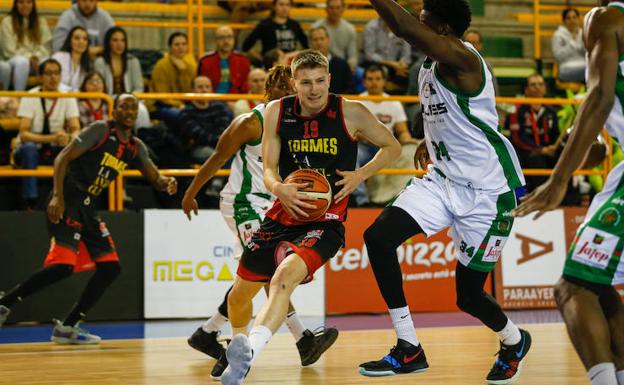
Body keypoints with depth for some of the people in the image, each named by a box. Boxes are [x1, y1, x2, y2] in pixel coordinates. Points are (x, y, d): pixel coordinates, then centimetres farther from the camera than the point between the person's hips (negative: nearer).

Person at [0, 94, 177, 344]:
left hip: (87, 207, 8)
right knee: (63, 265, -22)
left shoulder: (136, 147, 14)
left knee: (111, 267, 5)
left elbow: (155, 178, 13)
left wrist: (167, 182, -13)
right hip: (68, 202, -8)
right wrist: (57, 196, -24)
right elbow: (63, 158, -12)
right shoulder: (101, 130, -7)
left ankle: (68, 328, 9)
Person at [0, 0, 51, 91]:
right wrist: (29, 58, -15)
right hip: (15, 59, -2)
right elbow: (10, 49, -4)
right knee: (22, 62, -39)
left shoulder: (41, 21, 12)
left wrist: (36, 56, -15)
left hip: (37, 60, 2)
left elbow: (45, 45, 7)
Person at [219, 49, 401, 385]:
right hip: (283, 215, 5)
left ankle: (248, 351, -49)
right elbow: (268, 168, 0)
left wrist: (361, 175, -10)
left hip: (325, 222, -5)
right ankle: (239, 343, 44)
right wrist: (279, 188, -23)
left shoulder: (351, 113, -7)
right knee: (239, 294, 13)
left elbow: (392, 147, 7)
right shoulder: (277, 112, -1)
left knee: (286, 275, -34)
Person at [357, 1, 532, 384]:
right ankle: (409, 351, -4)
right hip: (443, 179, 9)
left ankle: (514, 342, 35)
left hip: (488, 192, -8)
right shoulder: (432, 64, 5)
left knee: (469, 297, -1)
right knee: (378, 237, -12)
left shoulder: (461, 59, -22)